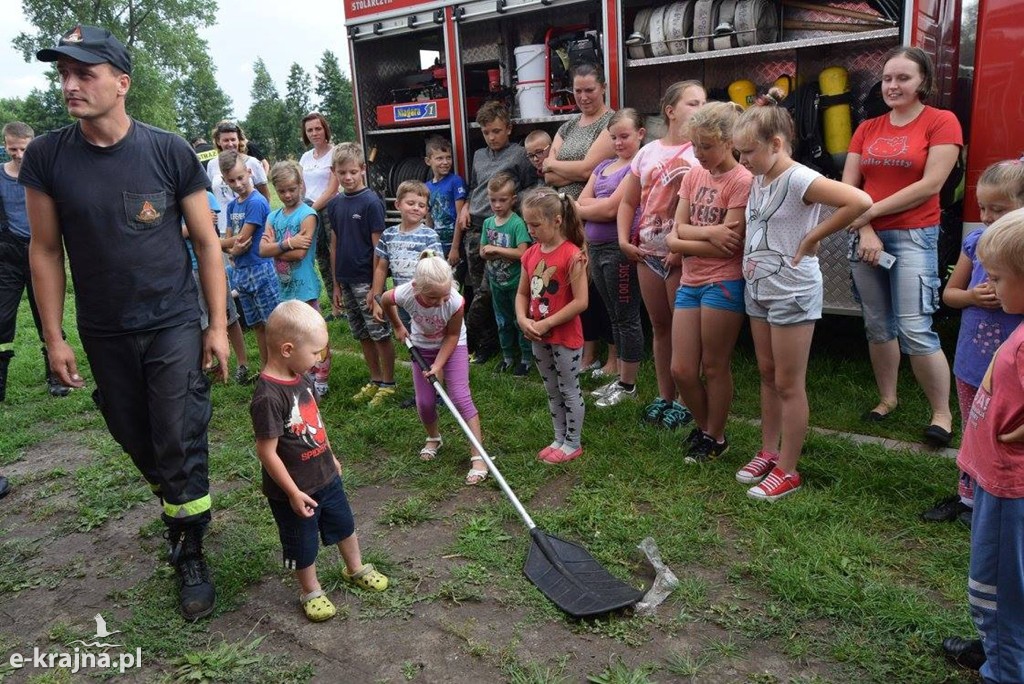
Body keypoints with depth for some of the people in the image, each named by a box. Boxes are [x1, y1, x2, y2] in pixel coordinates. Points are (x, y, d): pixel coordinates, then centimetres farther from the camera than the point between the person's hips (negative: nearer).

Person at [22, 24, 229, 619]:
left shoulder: (170, 152, -9)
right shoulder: (47, 157, -5)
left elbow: (206, 242, -3)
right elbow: (46, 250, 2)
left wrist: (218, 325, -5)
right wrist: (54, 337, 1)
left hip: (174, 326, -2)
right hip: (104, 335, 3)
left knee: (181, 444, -3)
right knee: (137, 442, 15)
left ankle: (191, 555, 15)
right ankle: (180, 509, 42)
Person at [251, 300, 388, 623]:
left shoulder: (301, 378, -3)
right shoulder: (268, 396, -30)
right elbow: (267, 451, -26)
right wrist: (293, 493, -20)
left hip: (325, 476, 8)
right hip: (294, 490, -8)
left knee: (344, 525, 25)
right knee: (303, 546, 14)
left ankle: (356, 569, 49)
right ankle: (311, 592, 38)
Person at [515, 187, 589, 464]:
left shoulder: (572, 255, -18)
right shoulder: (531, 254, 3)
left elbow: (580, 301, -22)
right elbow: (522, 293, 10)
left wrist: (546, 323, -20)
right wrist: (523, 319, -8)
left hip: (566, 337, -7)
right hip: (538, 338, 7)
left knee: (569, 391, 7)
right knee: (552, 391, 19)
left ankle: (573, 443, 22)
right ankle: (559, 439, 33)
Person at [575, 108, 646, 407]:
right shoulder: (603, 166, 16)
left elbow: (611, 209, -16)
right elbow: (581, 202, 7)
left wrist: (582, 208, -1)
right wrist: (603, 205, -11)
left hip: (621, 249, -8)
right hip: (596, 247, 8)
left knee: (627, 318, 1)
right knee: (614, 316, 15)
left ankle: (628, 385, 11)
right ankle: (620, 378, 26)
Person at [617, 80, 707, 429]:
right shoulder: (648, 152, 10)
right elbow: (628, 202, 15)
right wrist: (624, 240, 3)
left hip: (682, 255, -5)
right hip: (647, 253, 5)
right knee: (659, 325, 14)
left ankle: (684, 400, 15)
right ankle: (664, 396, 27)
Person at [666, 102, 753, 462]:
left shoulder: (742, 181, -11)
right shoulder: (693, 175, 9)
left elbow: (729, 245, -17)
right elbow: (678, 229, 4)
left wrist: (683, 241, -8)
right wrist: (708, 233, -15)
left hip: (724, 284, -6)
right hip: (690, 282, 6)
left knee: (714, 368, 6)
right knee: (681, 370, 7)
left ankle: (715, 438, 26)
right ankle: (704, 425, 33)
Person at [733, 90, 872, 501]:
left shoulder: (799, 180, -18)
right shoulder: (758, 180, 7)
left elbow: (860, 202, -30)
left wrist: (812, 238, -21)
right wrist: (749, 259, 9)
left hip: (791, 291, -8)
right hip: (758, 287, 8)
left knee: (788, 384, 1)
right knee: (767, 375, 16)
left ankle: (787, 470, 13)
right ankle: (769, 452, 30)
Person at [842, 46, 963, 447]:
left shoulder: (941, 122, -1)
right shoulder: (867, 129, 12)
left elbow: (930, 184, -11)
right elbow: (847, 187, 5)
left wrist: (871, 211, -9)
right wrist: (865, 232, -8)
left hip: (914, 236, -5)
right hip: (867, 237, 5)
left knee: (915, 330, -11)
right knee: (877, 326, 10)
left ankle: (942, 413, 5)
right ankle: (887, 399, 25)